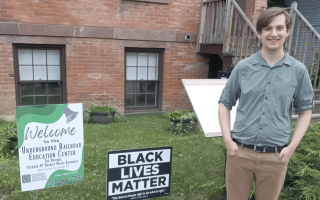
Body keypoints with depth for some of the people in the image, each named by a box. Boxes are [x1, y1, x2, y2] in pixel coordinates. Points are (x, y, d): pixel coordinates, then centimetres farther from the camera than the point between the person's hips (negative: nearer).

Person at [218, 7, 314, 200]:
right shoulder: (243, 67, -2)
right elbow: (225, 103, 5)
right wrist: (227, 140, -4)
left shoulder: (298, 70, -1)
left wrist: (292, 146, -1)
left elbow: (305, 109, 7)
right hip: (240, 152, 0)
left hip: (275, 156, 0)